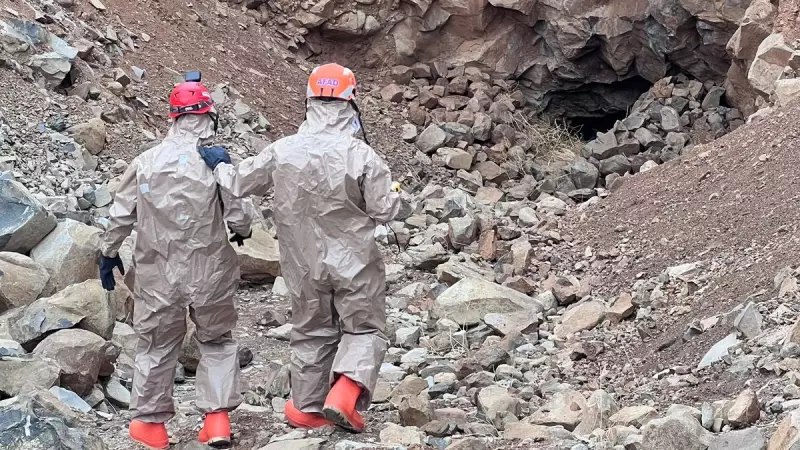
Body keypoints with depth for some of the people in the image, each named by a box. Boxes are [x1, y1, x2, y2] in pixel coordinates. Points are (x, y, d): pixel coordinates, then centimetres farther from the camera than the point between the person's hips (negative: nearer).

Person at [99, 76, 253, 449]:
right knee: (216, 341, 17)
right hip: (210, 272, -1)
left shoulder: (145, 163, -5)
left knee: (156, 345, 15)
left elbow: (120, 215, 0)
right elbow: (238, 216, -10)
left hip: (159, 274, 2)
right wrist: (242, 232, 13)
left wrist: (109, 253, 15)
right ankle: (218, 418, 9)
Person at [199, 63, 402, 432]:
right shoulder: (361, 156, -19)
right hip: (354, 263, -3)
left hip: (304, 265, 3)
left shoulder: (282, 152, -10)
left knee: (312, 332, 20)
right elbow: (385, 210, -13)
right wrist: (391, 192, 10)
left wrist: (218, 165, 22)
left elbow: (239, 183, 1)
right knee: (365, 329, 11)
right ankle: (345, 394, -10)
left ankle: (306, 408, 26)